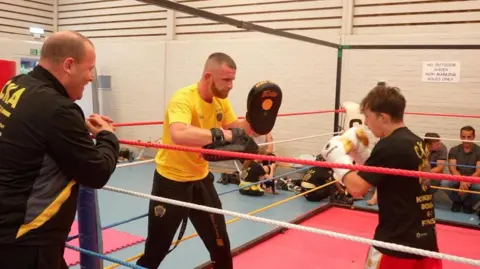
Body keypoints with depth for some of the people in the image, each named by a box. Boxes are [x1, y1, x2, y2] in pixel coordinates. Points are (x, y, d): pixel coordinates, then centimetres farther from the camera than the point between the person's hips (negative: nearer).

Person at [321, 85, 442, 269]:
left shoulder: (389, 146, -19)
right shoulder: (416, 143, 7)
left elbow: (357, 188, -19)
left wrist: (338, 157, -5)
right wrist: (360, 152, 9)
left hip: (397, 242, -8)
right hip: (425, 238, 8)